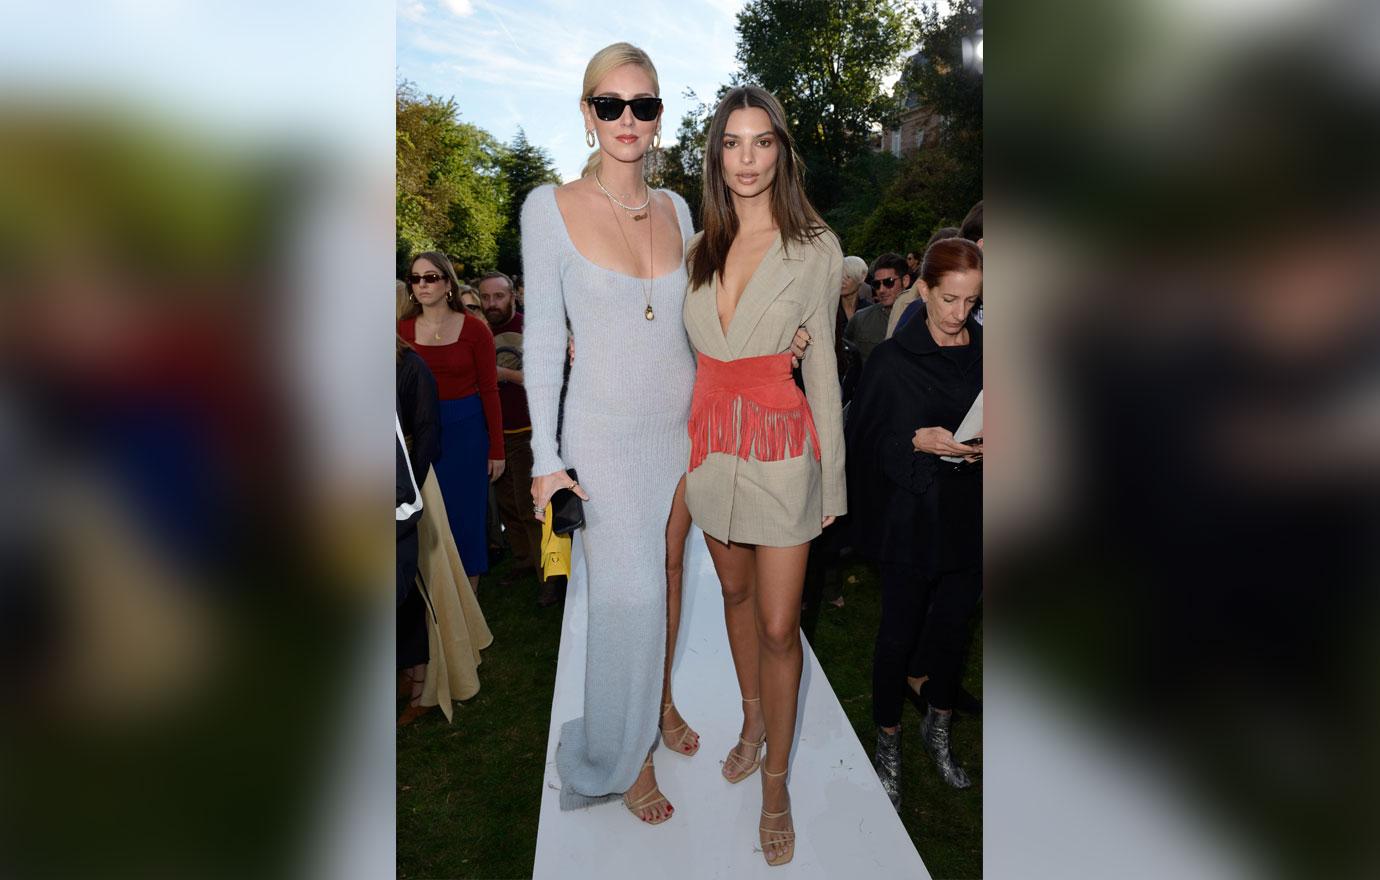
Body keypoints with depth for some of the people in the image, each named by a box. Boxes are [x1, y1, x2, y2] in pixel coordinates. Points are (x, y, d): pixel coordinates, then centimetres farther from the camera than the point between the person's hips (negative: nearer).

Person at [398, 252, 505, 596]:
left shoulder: (475, 329, -7)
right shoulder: (402, 329, 2)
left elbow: (489, 391, -6)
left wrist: (497, 450, -6)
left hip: (466, 431, -3)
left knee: (465, 517, 7)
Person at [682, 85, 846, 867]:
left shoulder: (816, 247, -8)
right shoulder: (702, 245, 5)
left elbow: (822, 370, -6)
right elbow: (696, 354, 9)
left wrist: (832, 479, -4)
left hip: (782, 452, -4)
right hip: (712, 444, 5)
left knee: (779, 625, 2)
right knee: (736, 594, 20)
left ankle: (777, 782, 22)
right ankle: (754, 721, 43)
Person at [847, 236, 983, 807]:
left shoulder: (986, 353, 3)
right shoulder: (894, 358, -8)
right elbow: (871, 441, -8)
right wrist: (919, 442, -23)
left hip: (970, 518, 4)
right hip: (912, 518, -3)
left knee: (953, 627, 17)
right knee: (900, 632, 8)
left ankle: (938, 731, 40)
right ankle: (888, 743, 29)